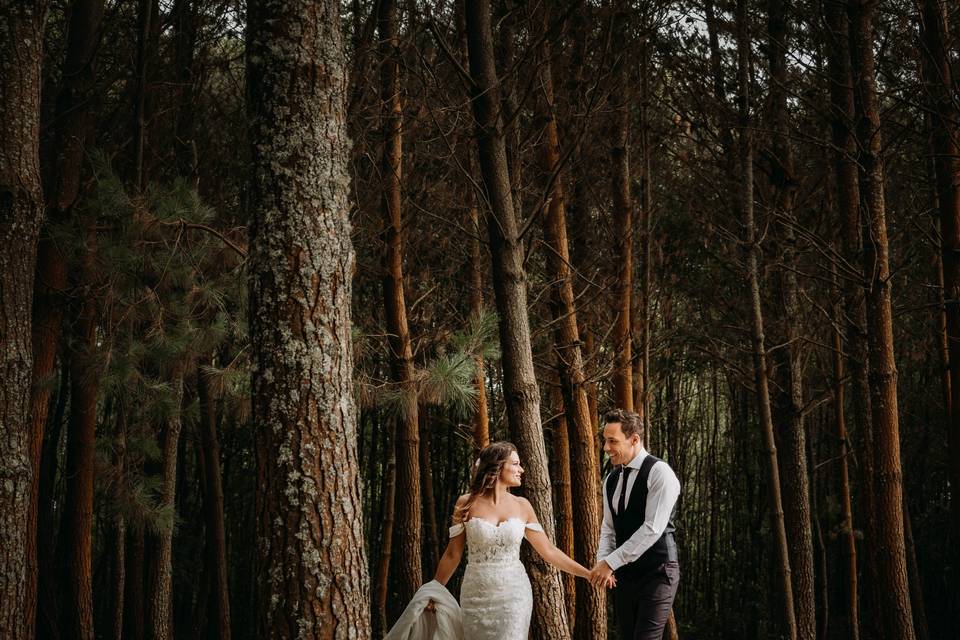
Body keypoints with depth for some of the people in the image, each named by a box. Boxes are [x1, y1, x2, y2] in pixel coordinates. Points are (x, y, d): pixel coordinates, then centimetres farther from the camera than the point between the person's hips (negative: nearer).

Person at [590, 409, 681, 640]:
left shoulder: (659, 472, -13)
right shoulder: (611, 480, 11)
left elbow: (652, 528, -20)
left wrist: (611, 562, -19)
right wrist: (602, 561, -6)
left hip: (656, 573, -7)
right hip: (624, 575, 7)